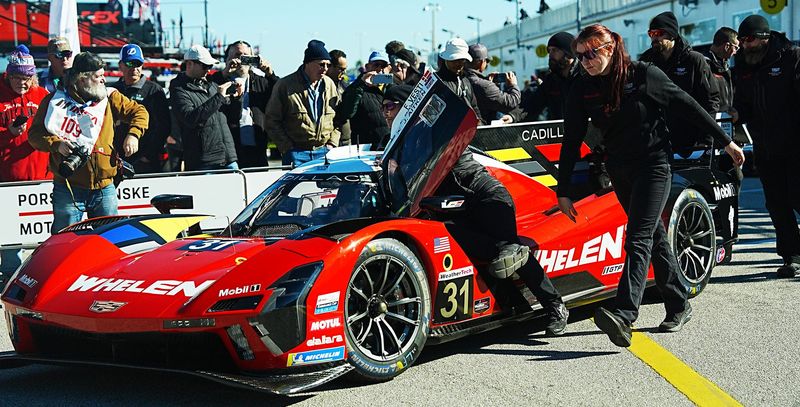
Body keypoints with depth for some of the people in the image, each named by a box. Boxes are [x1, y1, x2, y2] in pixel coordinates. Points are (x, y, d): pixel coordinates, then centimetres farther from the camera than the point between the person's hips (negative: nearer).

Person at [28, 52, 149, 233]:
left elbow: (139, 112, 13)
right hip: (68, 189, -2)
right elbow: (34, 134, 1)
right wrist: (56, 144, -16)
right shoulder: (55, 101, 0)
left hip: (104, 188, 3)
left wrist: (133, 134, -3)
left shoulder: (110, 97, 7)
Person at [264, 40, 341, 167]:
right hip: (296, 153, -3)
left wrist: (332, 143, 4)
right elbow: (272, 122, -3)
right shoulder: (285, 85, -5)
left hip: (324, 152, 4)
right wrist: (288, 149, -9)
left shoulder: (329, 84, 9)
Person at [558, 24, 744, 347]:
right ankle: (679, 306, 27)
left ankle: (624, 316, -31)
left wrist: (726, 142, 0)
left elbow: (688, 107, -4)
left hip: (653, 165, -5)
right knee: (654, 236, 14)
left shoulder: (644, 75, -11)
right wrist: (563, 191, -4)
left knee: (638, 238, -18)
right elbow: (571, 142, -2)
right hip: (619, 169, 5)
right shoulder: (582, 90, -1)